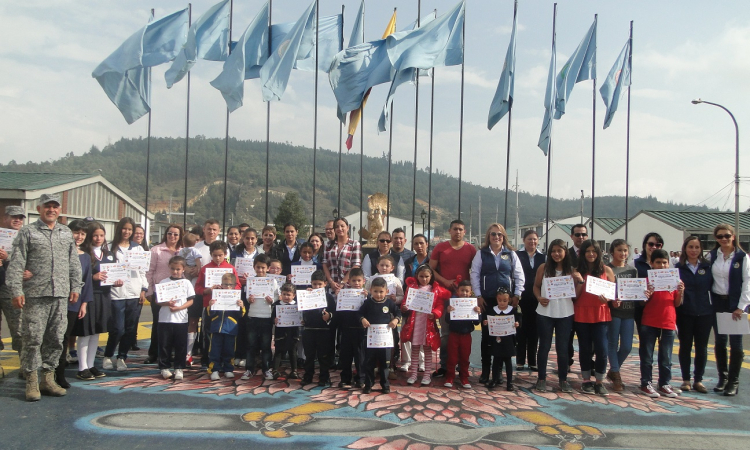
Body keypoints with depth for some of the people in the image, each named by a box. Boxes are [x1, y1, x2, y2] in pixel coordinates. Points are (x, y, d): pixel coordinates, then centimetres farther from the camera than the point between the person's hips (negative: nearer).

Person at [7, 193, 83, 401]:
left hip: (61, 295, 4)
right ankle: (31, 382, 8)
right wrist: (16, 291, -11)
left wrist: (75, 286, 11)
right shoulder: (27, 232, 2)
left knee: (56, 339, 8)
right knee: (33, 339, -2)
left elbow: (74, 263, 18)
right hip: (35, 296, -4)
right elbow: (16, 264, -4)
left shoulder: (66, 233, 15)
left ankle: (48, 379, 18)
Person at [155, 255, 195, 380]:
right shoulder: (163, 282, 4)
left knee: (180, 345, 5)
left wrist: (179, 307, -15)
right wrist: (167, 303, -17)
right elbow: (157, 300, 2)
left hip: (181, 319, 0)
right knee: (164, 344, 5)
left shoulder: (186, 283, 3)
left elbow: (191, 300, -1)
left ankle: (179, 368, 15)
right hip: (165, 319, 0)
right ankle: (164, 367, 17)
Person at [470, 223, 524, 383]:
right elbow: (475, 275, 2)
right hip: (487, 300, -1)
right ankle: (485, 370, 9)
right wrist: (478, 296, -5)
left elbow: (519, 276, 8)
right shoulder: (481, 254, 5)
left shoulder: (511, 254, 8)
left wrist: (517, 295, -1)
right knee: (486, 334, 1)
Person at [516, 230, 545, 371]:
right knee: (521, 330, 5)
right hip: (522, 298, -2)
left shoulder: (543, 257, 8)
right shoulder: (517, 255, -1)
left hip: (536, 299, 3)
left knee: (534, 331, 8)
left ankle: (532, 361, 17)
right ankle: (520, 361, 13)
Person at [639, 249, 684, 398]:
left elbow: (677, 304, 8)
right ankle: (646, 383, 11)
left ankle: (664, 384, 18)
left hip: (668, 323, 3)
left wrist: (681, 292, -9)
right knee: (647, 355, 4)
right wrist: (647, 296, -21)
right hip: (649, 323, -2)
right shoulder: (648, 280, -1)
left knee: (666, 357, 9)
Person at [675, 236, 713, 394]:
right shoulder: (678, 268, 0)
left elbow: (712, 287, 4)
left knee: (701, 348, 8)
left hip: (704, 314, 1)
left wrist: (713, 308, -4)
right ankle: (686, 380, 17)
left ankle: (698, 380, 18)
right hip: (685, 313, -1)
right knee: (685, 346, 7)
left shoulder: (707, 267, 4)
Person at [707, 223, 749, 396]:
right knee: (719, 341, 9)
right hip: (717, 303, 3)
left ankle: (733, 382, 10)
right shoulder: (711, 256, 5)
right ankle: (722, 378, 21)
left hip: (735, 304, -3)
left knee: (735, 343, 1)